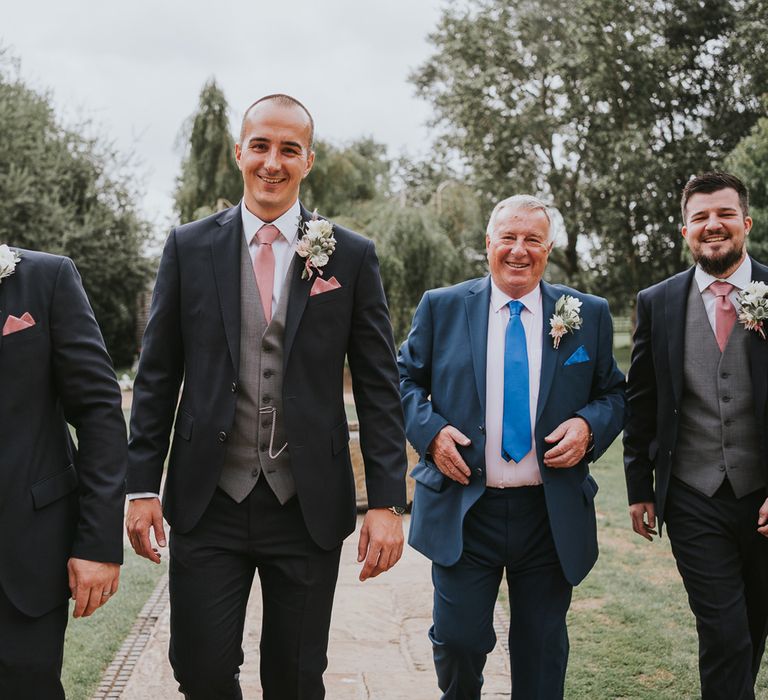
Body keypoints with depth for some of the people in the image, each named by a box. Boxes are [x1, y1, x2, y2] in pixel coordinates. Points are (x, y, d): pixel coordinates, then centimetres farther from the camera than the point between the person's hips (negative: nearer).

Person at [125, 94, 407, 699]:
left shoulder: (352, 257, 1)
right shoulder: (189, 247, 4)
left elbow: (379, 387, 0)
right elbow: (157, 376, 5)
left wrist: (387, 502, -5)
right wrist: (143, 486, 0)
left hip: (309, 506, 0)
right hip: (207, 502, 1)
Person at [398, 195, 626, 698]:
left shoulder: (589, 315, 5)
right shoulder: (441, 308, 3)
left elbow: (613, 395, 11)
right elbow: (406, 379, 9)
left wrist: (588, 427, -10)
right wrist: (430, 430, -9)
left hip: (552, 516, 1)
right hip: (463, 510, -1)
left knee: (543, 649, 11)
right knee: (457, 638, 0)